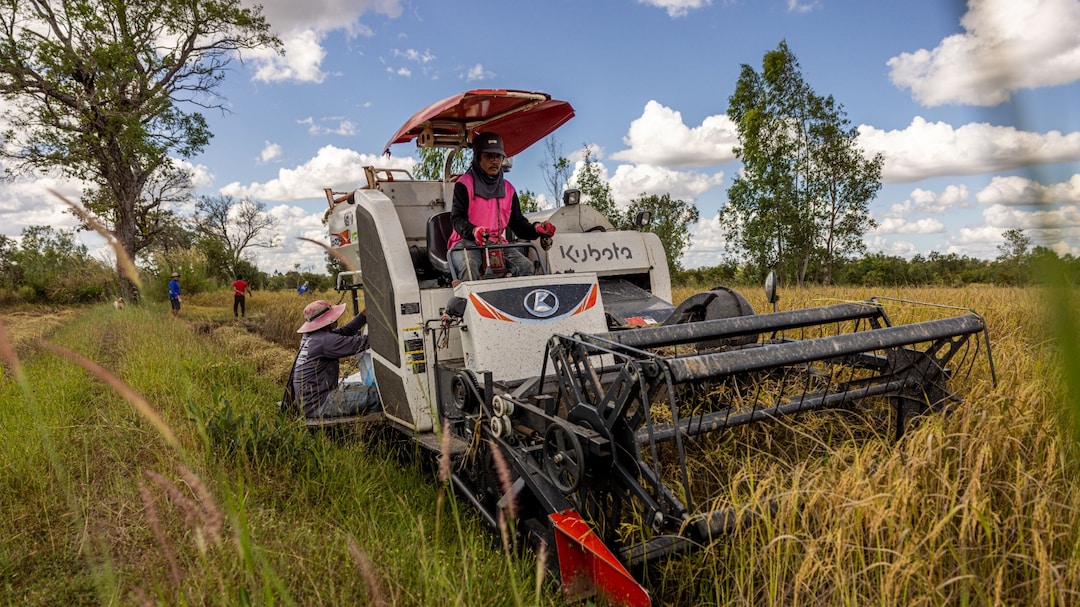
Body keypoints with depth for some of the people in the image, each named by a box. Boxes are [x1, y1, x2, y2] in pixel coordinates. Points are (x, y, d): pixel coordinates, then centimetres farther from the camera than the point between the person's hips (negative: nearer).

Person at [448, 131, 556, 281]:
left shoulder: (508, 189, 18)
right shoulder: (465, 184, 2)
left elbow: (518, 223, 17)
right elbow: (457, 219, -8)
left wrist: (536, 229, -6)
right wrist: (473, 231, -31)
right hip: (466, 242, -4)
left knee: (526, 266, -22)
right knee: (469, 269, -37)